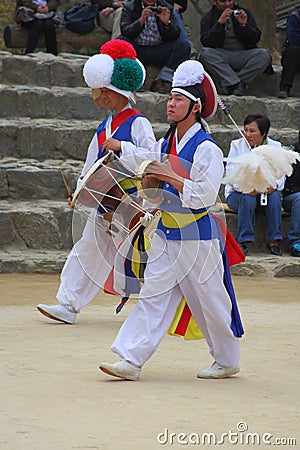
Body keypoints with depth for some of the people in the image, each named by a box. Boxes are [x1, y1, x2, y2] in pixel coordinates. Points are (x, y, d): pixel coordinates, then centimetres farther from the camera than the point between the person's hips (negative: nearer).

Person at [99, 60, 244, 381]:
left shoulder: (206, 149, -13)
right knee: (152, 296, -1)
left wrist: (170, 177, -21)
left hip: (196, 238, -6)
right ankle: (131, 360, -5)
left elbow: (205, 195, -20)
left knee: (210, 301, 4)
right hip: (164, 234, 6)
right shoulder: (163, 146, 11)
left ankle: (227, 361, 21)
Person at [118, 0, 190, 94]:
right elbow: (125, 31, -12)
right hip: (137, 49, -2)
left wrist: (167, 23, -23)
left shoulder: (167, 8, 6)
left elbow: (175, 36, -3)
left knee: (184, 44, -21)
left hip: (159, 52, 2)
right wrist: (141, 20, -27)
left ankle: (160, 80, -21)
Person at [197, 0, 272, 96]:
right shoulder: (208, 18, 6)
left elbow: (255, 39, 4)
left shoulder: (244, 13, 11)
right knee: (204, 53, -31)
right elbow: (206, 42, -10)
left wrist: (244, 25, -14)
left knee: (265, 54, -27)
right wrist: (220, 23, -20)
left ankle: (230, 84, -28)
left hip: (243, 54, 1)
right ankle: (238, 84, -34)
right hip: (221, 55, -1)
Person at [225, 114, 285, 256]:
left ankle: (274, 241, -26)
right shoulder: (237, 145, -1)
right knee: (248, 198, -35)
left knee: (275, 196, -30)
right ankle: (244, 242, -30)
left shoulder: (275, 147, 4)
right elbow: (231, 172, -10)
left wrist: (274, 184, -26)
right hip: (237, 193, -2)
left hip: (266, 191, 2)